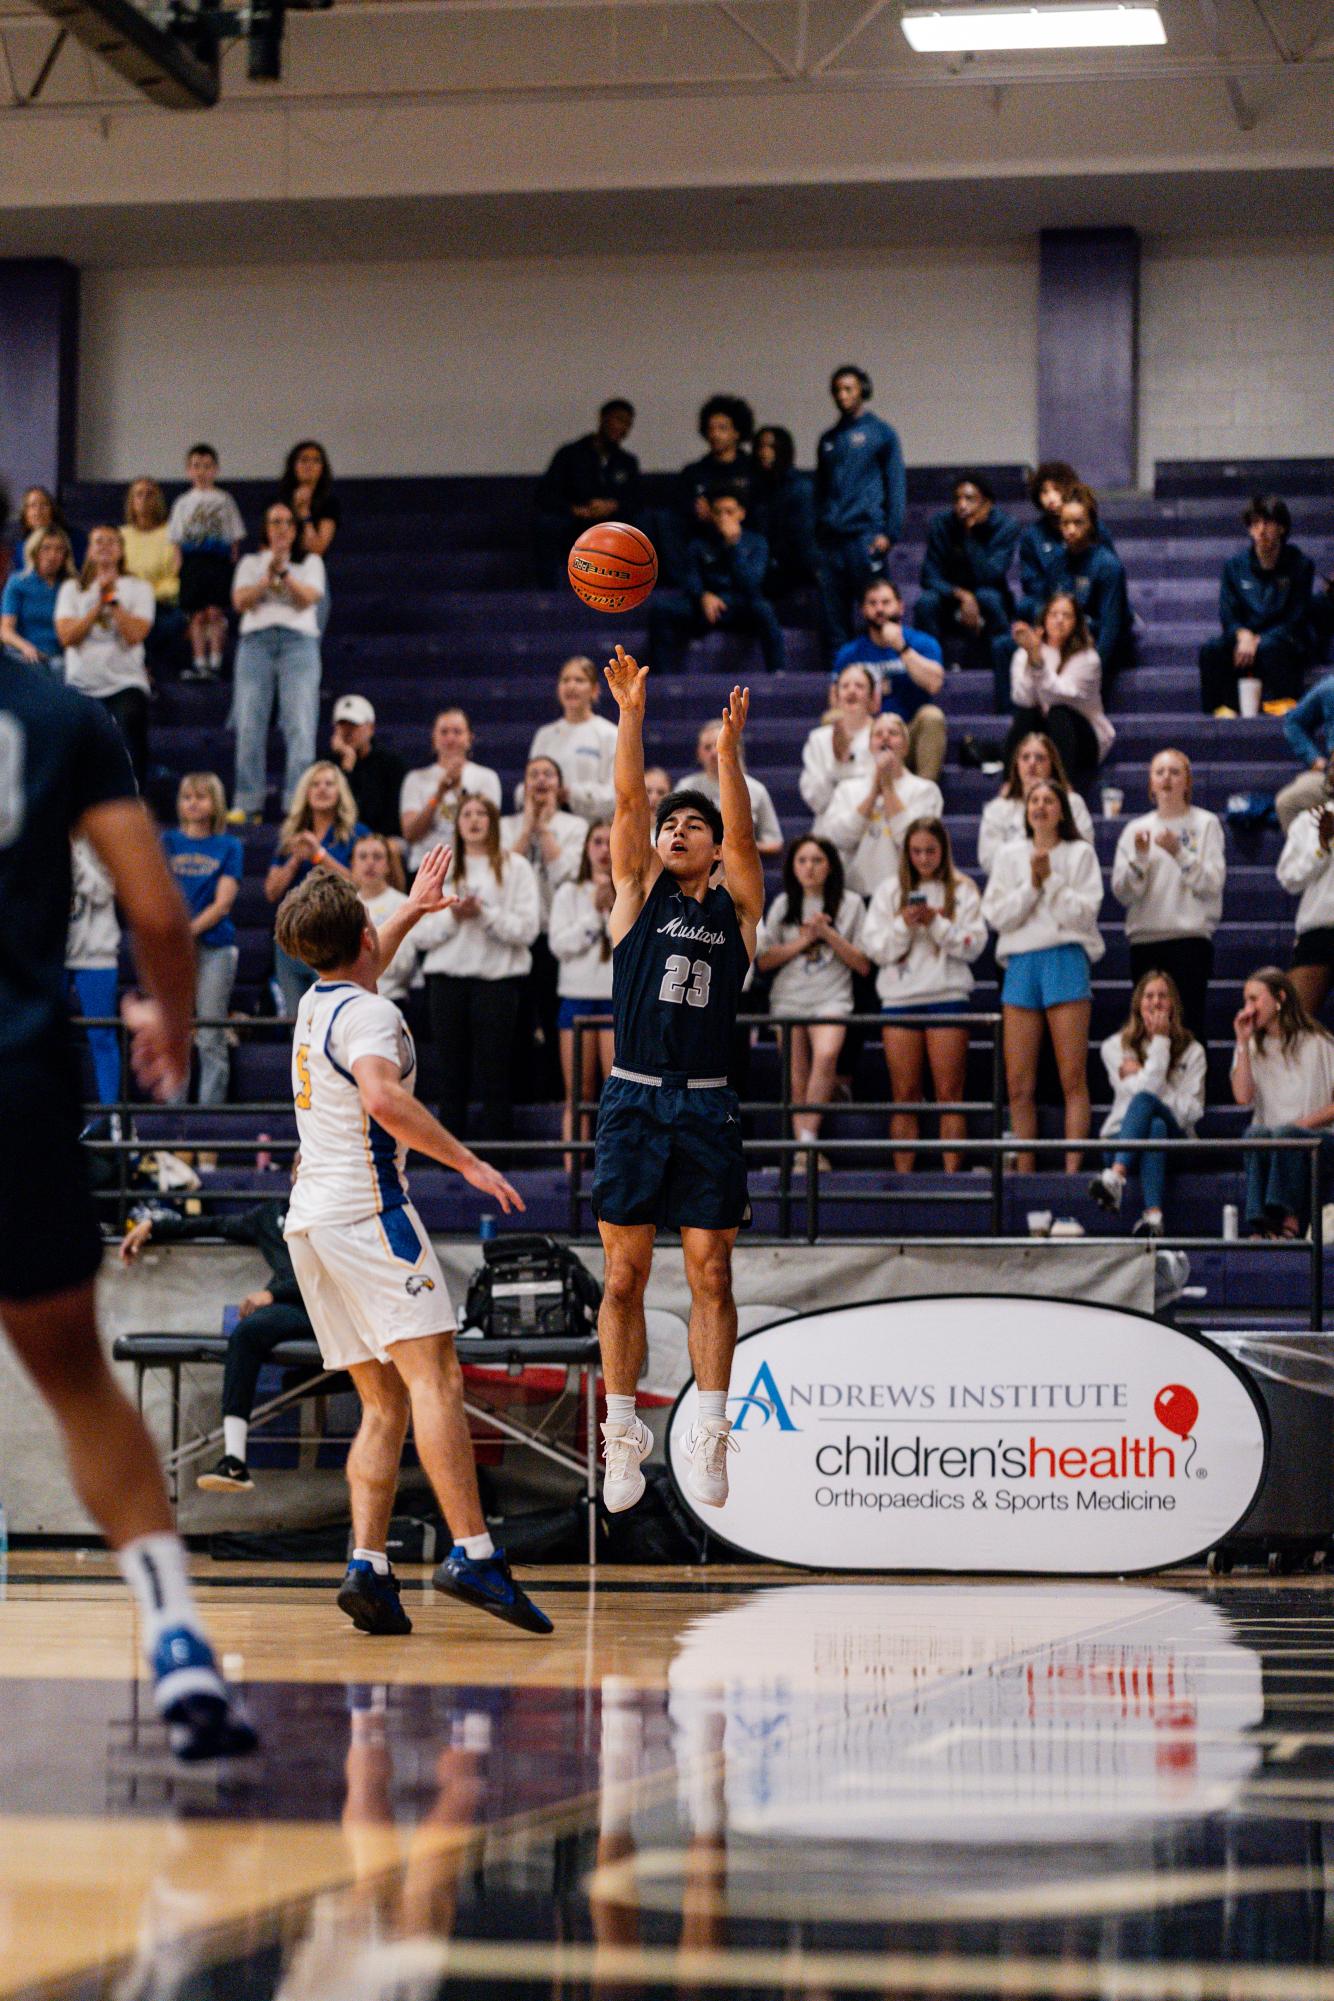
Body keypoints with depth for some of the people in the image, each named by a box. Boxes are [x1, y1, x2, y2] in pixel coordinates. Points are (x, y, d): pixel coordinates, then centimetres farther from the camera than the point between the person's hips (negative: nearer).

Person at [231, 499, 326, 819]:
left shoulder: (310, 562, 18)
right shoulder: (251, 562, 21)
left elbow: (308, 598, 0)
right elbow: (240, 600, 5)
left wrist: (283, 573, -12)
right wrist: (268, 578, -7)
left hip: (298, 640, -1)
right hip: (256, 639, 1)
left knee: (300, 725, -12)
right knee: (249, 724, -7)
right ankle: (248, 803, -6)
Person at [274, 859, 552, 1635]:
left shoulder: (315, 1005, 19)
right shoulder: (369, 1014, -8)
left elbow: (358, 968, 44)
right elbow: (384, 1097, -28)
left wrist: (412, 911, 53)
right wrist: (468, 1162, -24)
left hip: (310, 1222, 9)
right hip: (366, 1213, -9)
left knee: (385, 1405, 7)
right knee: (435, 1377, -16)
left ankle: (370, 1568, -8)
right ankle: (473, 1554, -28)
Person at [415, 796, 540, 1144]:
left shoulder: (515, 867, 6)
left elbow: (527, 928, -5)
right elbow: (422, 935, 7)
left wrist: (483, 913, -13)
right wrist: (452, 916, -10)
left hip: (498, 976, -3)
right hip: (447, 975, 3)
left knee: (495, 1076, -4)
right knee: (452, 1077, 3)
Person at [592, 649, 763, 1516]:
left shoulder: (736, 909, 9)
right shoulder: (638, 893, 9)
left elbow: (743, 836, -8)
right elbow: (628, 803, -3)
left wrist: (729, 751, -21)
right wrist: (631, 714, -15)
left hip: (707, 1108, 0)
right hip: (634, 1102, 1)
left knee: (710, 1275, -1)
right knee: (624, 1276, 1)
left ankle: (710, 1432, 0)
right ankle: (624, 1432, 7)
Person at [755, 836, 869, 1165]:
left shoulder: (850, 903, 7)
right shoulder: (783, 904, 13)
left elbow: (864, 965, 4)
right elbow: (763, 961, 8)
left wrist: (828, 935, -7)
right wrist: (803, 940, -3)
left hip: (831, 998, -3)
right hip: (788, 999, 3)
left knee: (826, 1054, -30)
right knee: (798, 1084, -2)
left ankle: (808, 1141, -31)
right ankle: (804, 1154, 2)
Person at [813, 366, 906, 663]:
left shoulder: (880, 433, 4)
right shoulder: (828, 440, 19)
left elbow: (896, 485, 0)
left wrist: (889, 533, -10)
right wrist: (816, 539, 12)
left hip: (865, 536, -5)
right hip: (830, 539, 5)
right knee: (832, 618, 2)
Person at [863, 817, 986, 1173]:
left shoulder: (962, 890, 6)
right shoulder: (890, 890, 10)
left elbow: (973, 944, -1)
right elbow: (875, 948, 5)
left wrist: (936, 923, -13)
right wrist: (904, 925, -12)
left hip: (947, 995, -2)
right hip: (899, 996, 2)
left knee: (949, 1093, -3)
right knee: (904, 1095, 2)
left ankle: (952, 1173, -3)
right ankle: (902, 1176, 3)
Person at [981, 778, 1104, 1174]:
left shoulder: (1080, 854, 7)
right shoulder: (1010, 856, 14)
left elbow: (1083, 913, -3)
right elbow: (997, 916, 4)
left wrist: (1051, 880, -8)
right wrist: (1032, 885, -6)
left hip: (1066, 959, -3)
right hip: (1021, 963, 3)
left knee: (1073, 1078, -7)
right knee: (1019, 1083, 1)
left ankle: (1073, 1168, -7)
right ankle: (1024, 1173, 7)